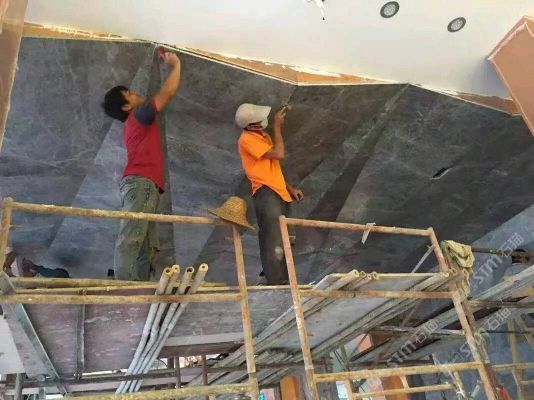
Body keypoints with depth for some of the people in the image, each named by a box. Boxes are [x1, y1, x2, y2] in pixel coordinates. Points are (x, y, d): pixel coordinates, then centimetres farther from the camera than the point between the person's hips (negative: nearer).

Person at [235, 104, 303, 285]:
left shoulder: (262, 136, 18)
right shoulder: (247, 139, -11)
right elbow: (279, 154, -17)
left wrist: (290, 188, 18)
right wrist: (278, 126, -9)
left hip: (279, 193, 9)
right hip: (266, 193, -9)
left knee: (281, 241, 13)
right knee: (274, 243, -12)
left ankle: (281, 280, 23)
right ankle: (276, 282, -8)